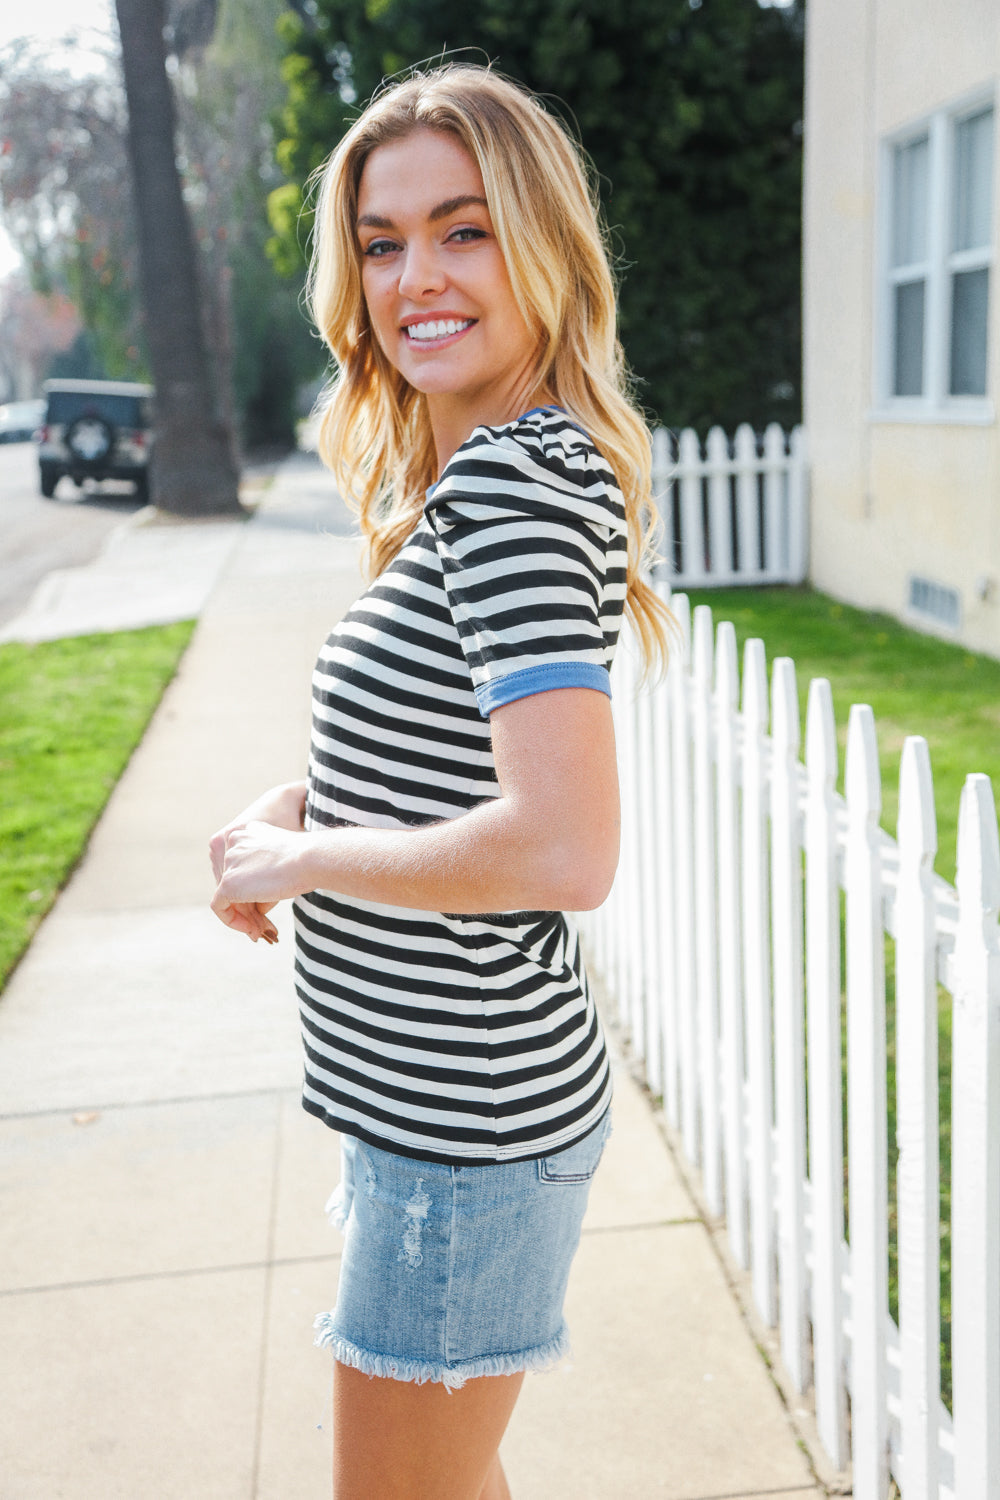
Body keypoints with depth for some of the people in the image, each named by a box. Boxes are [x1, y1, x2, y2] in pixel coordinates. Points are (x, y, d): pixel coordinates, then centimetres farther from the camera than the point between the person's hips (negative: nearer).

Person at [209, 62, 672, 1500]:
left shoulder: (513, 478, -22)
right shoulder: (475, 477, 9)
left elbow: (564, 847, -32)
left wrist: (305, 855, -18)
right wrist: (292, 808, 4)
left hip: (470, 1119, -10)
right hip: (438, 1095, 10)